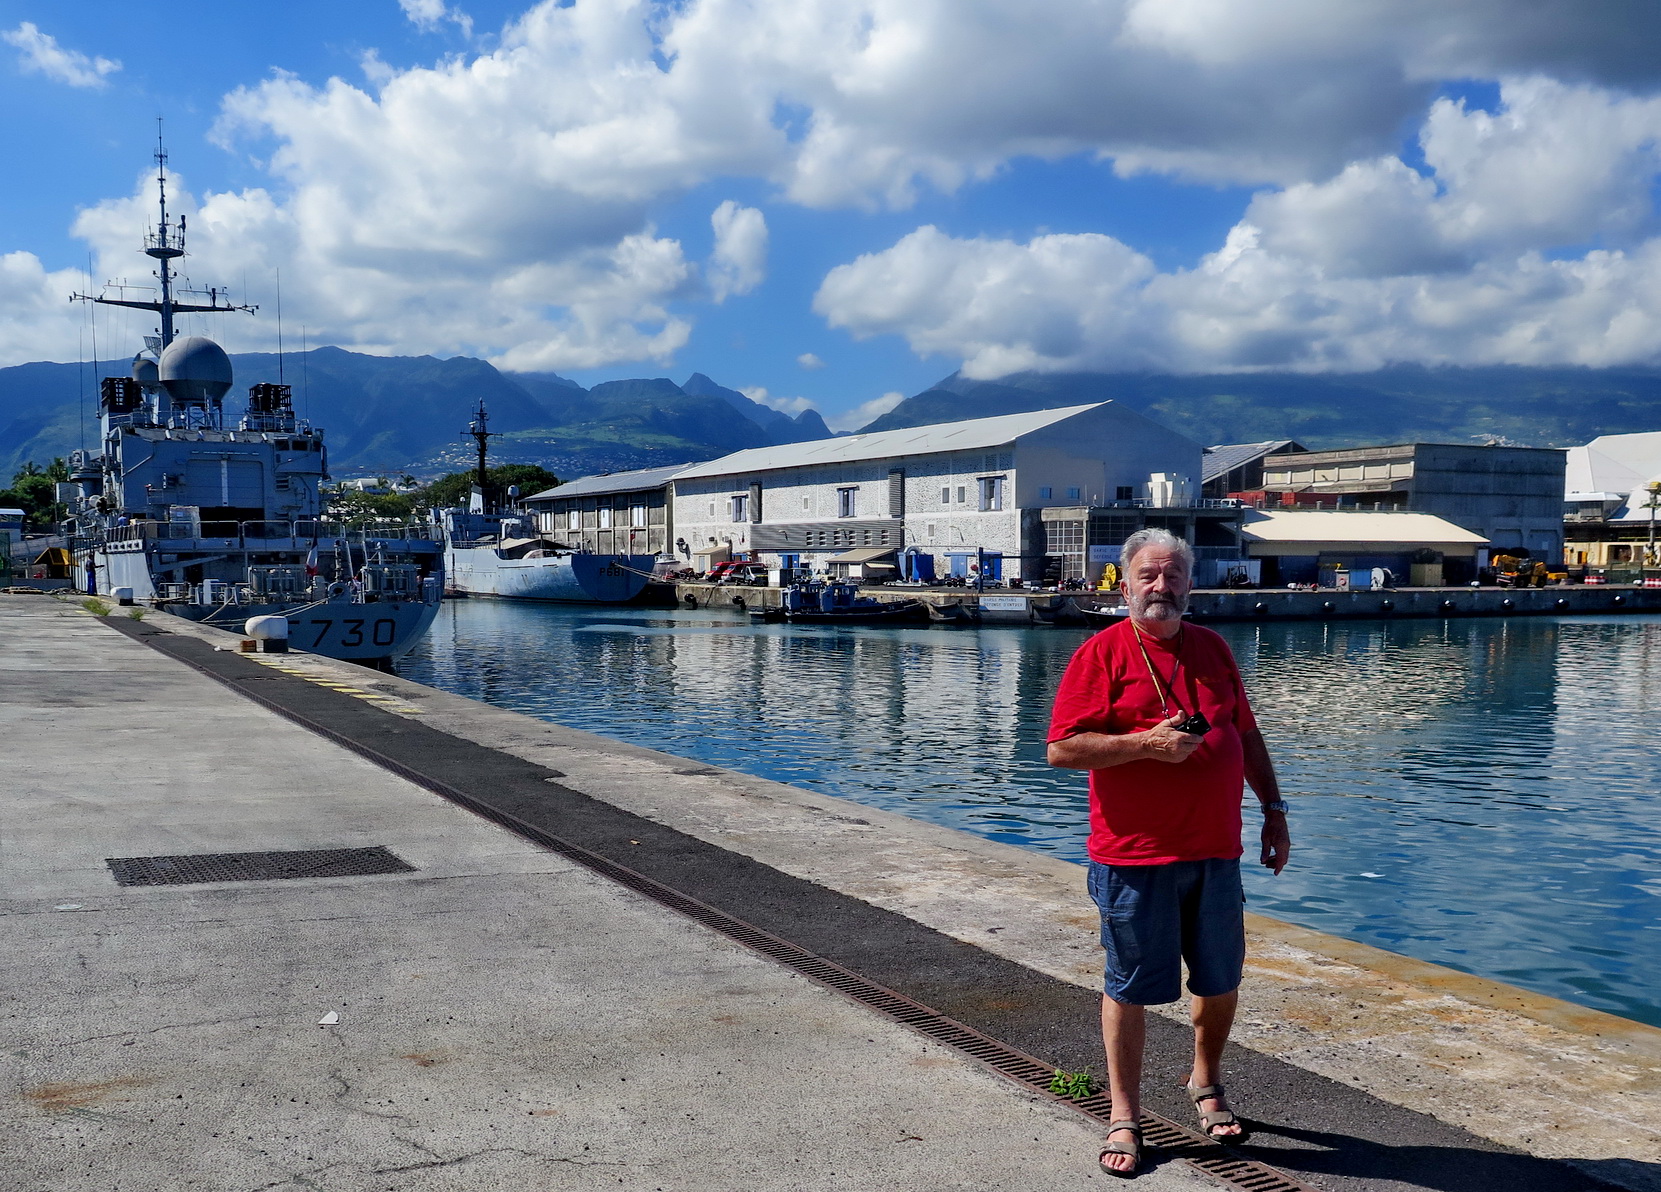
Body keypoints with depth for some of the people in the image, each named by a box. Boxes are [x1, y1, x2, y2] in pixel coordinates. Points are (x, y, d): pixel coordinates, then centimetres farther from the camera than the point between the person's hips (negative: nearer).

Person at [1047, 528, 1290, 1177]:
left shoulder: (1213, 648, 11)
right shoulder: (1102, 653, -6)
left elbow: (1246, 736, 18)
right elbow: (1062, 748, -13)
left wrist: (1273, 809, 13)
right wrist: (1147, 743, -19)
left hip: (1215, 852, 5)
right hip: (1134, 857, -5)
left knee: (1221, 980, 16)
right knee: (1130, 987, 5)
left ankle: (1206, 1084, 40)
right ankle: (1124, 1117, 20)